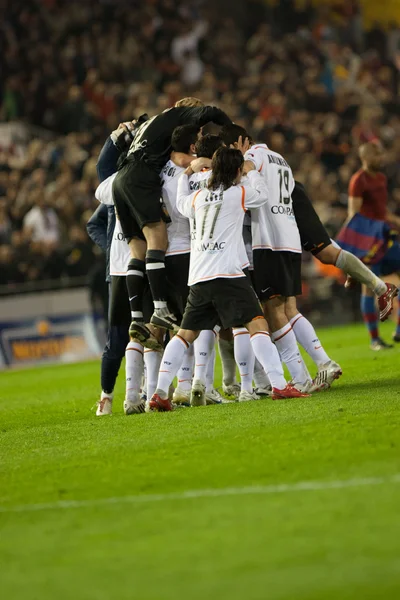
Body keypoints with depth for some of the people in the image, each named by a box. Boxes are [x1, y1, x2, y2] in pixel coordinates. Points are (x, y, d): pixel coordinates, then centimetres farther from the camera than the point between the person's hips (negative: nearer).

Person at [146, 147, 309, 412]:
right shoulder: (239, 193, 2)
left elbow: (182, 204, 40)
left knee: (186, 333, 13)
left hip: (198, 279, 6)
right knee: (257, 323, -7)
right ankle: (279, 385, -19)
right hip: (227, 274, -5)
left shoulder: (198, 197, 17)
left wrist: (186, 175, 51)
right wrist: (251, 170, 33)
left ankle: (159, 394, 6)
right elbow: (263, 194, 21)